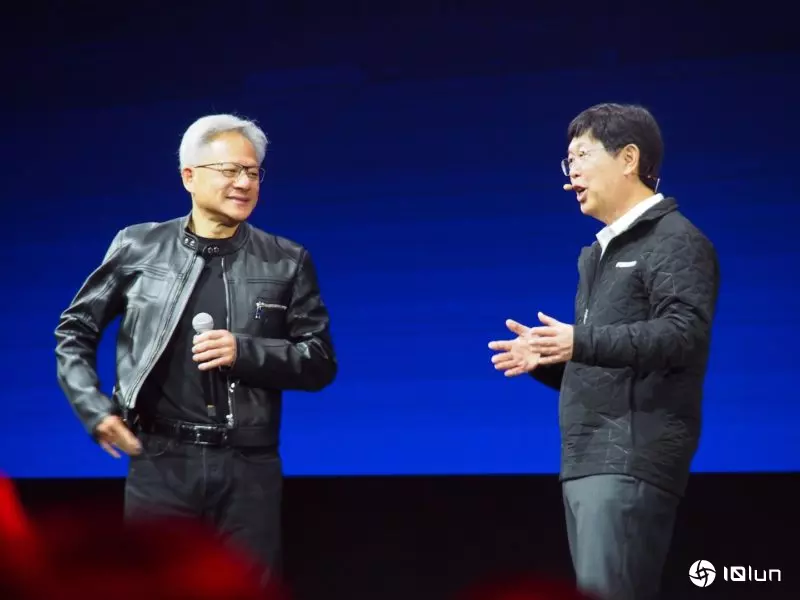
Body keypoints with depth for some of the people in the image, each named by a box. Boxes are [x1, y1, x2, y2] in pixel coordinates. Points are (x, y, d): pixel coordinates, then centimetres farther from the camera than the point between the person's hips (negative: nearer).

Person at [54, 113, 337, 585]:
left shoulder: (287, 262, 4)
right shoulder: (139, 248, 4)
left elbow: (320, 362, 3)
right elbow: (75, 330, 13)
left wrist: (245, 352, -12)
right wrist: (92, 407, 1)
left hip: (249, 466, 0)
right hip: (162, 461, 0)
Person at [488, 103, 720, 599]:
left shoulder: (676, 240, -4)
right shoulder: (599, 252, 26)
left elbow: (685, 334, -20)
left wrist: (580, 342, -26)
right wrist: (546, 359, 14)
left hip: (633, 460, -9)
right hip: (585, 461, 9)